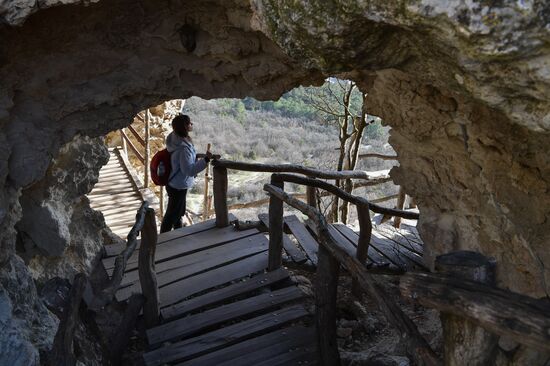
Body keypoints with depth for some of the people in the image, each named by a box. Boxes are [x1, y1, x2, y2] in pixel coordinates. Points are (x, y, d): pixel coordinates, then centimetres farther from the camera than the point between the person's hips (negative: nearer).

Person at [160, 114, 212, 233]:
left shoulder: (176, 139, -3)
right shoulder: (183, 148, -32)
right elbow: (190, 170, -31)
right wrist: (206, 160, -29)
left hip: (175, 183, 10)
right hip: (178, 187, -10)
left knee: (179, 212, 27)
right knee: (172, 215, 8)